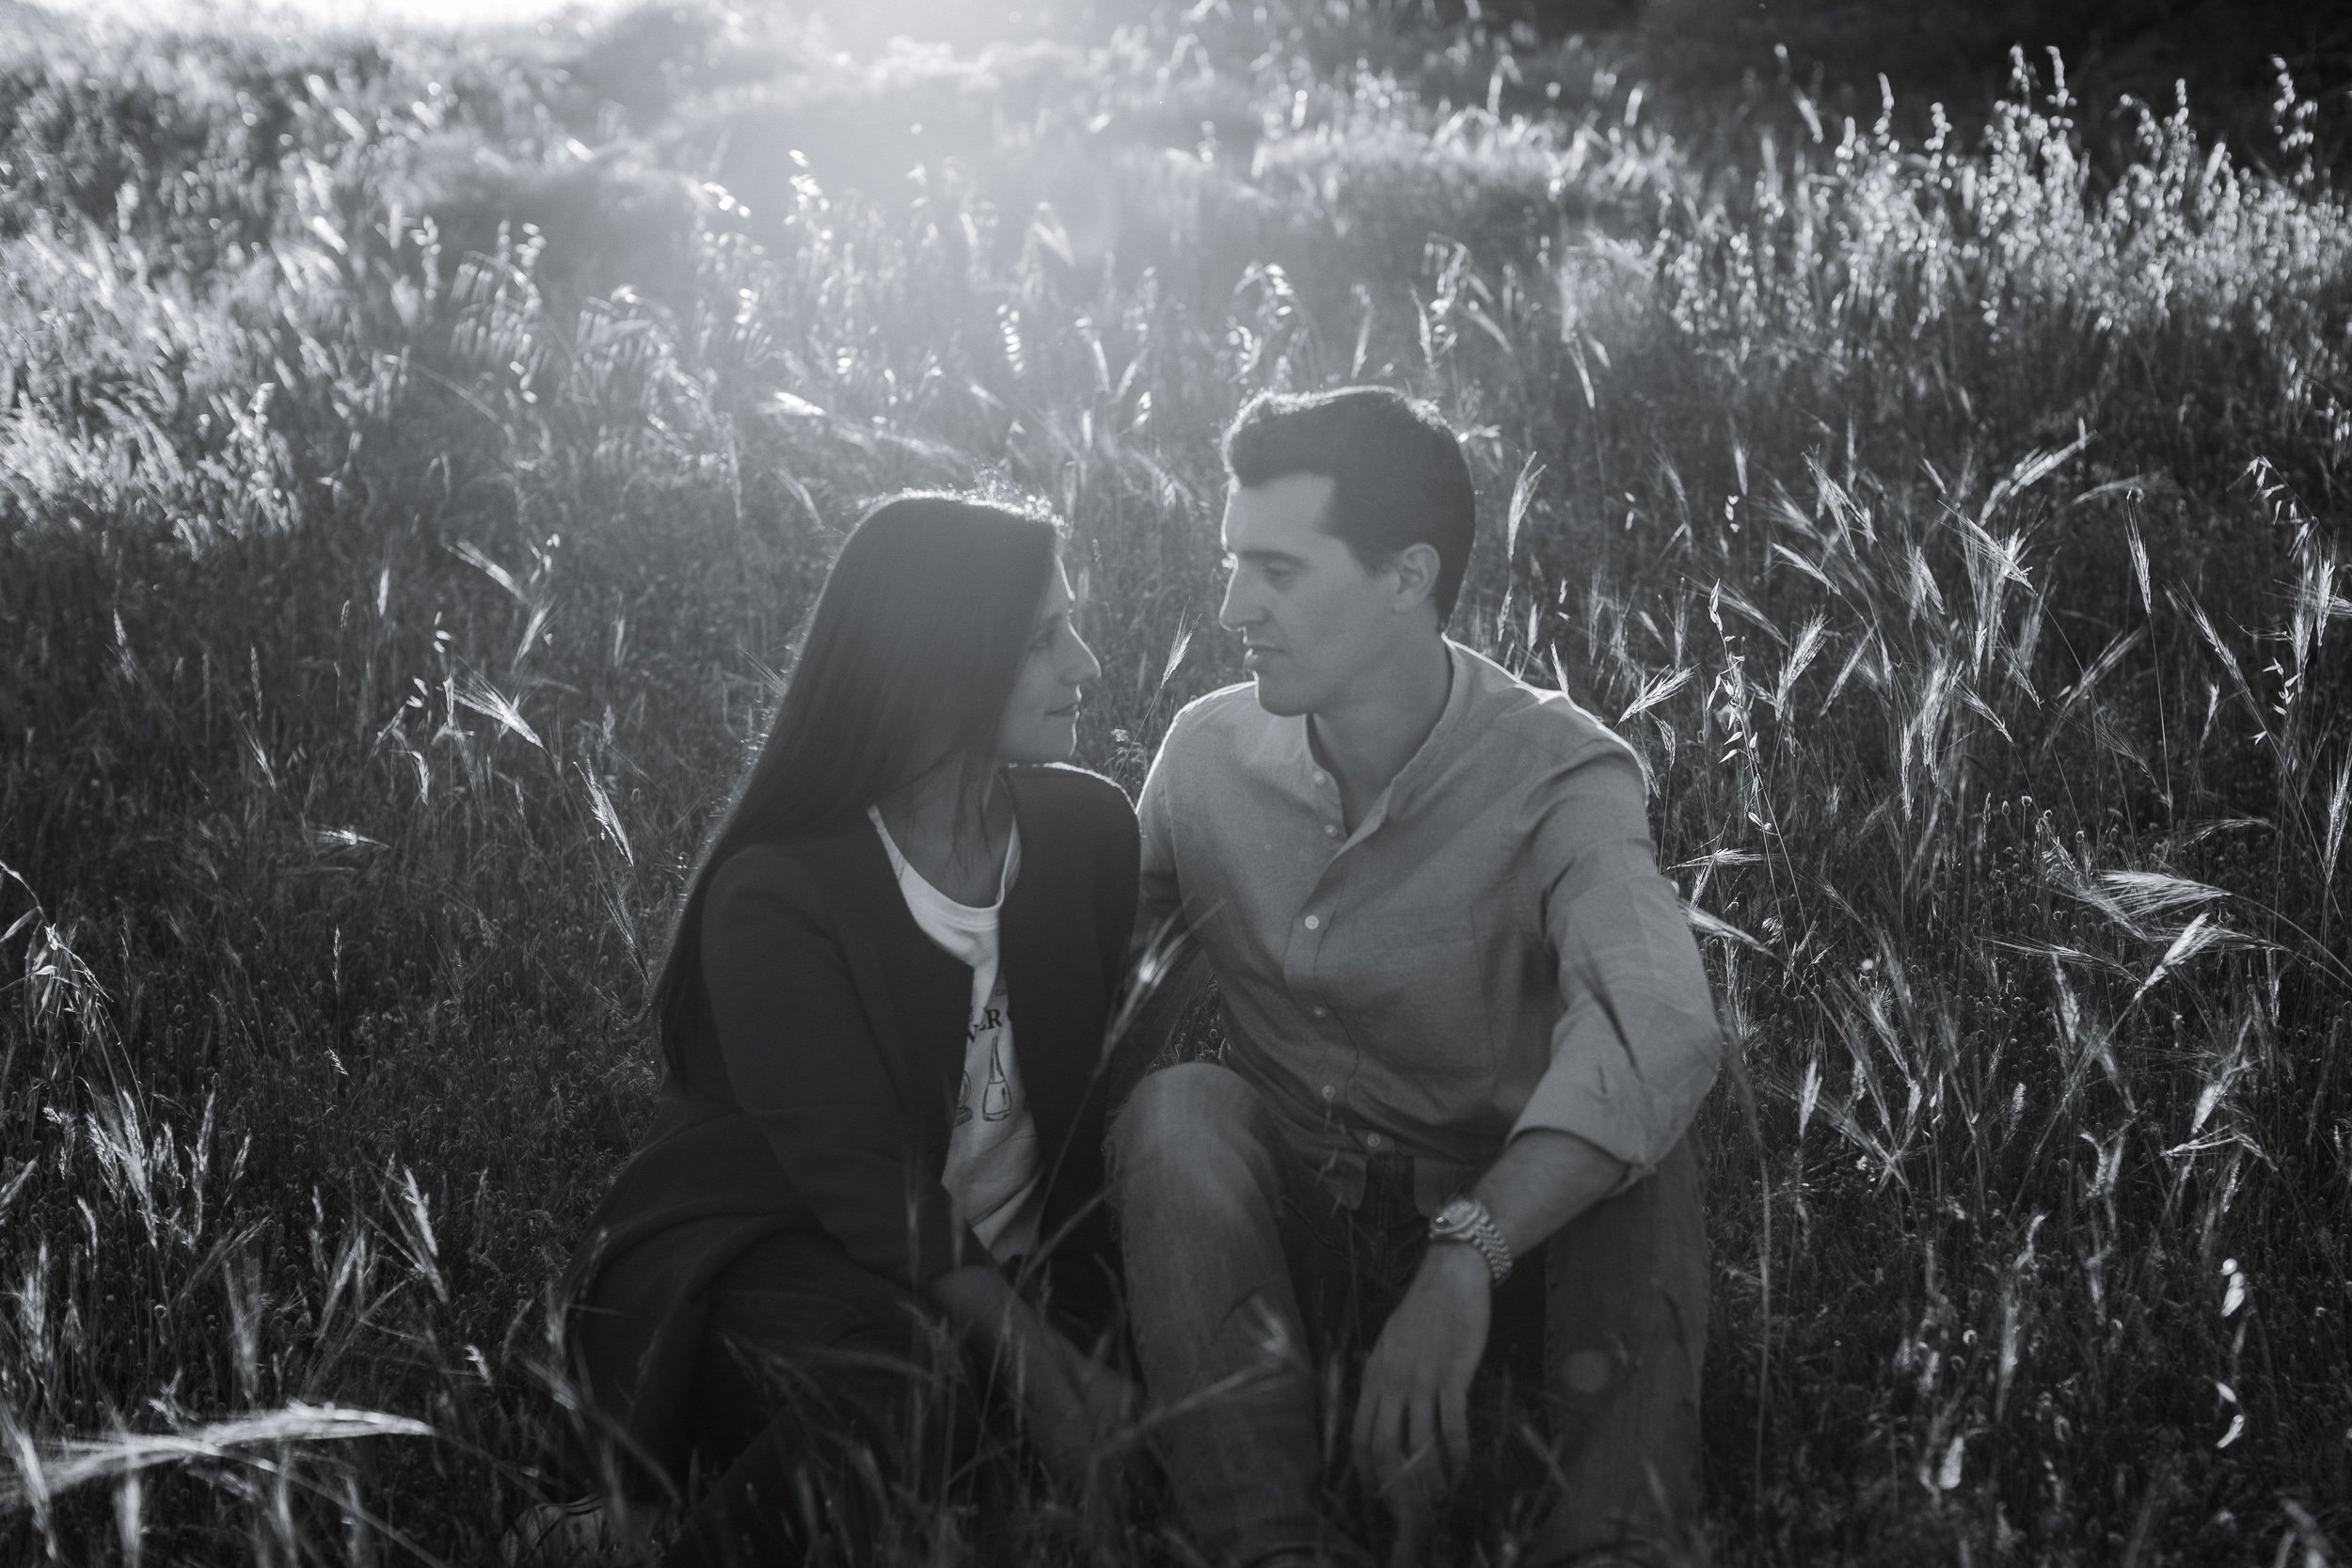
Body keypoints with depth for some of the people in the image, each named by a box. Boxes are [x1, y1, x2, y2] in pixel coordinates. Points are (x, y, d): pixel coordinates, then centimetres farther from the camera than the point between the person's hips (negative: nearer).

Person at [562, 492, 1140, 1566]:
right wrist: (1037, 1368, -30)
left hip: (1019, 1276, 6)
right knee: (901, 1395, -37)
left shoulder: (1086, 830, 0)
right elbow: (866, 1181, -20)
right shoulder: (775, 897, -15)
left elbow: (1119, 1080, -1)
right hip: (776, 1261, -5)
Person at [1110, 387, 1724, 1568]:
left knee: (1635, 1131, -30)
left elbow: (1663, 1029, -37)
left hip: (1506, 1236, -2)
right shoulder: (1210, 750, -4)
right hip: (1277, 1238, 2)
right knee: (1178, 1108, -28)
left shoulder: (1555, 777, -18)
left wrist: (1465, 1257, -50)